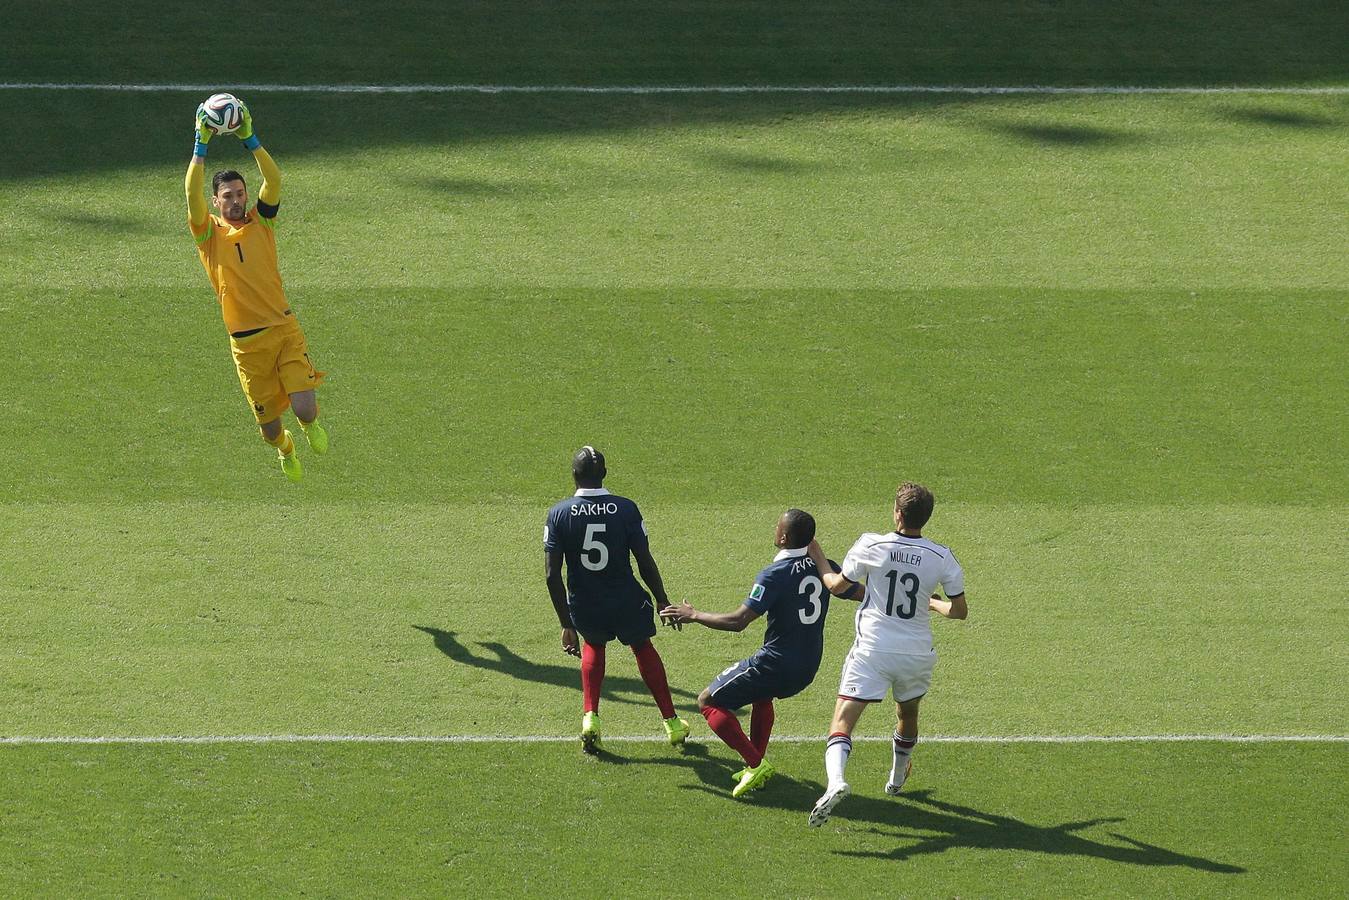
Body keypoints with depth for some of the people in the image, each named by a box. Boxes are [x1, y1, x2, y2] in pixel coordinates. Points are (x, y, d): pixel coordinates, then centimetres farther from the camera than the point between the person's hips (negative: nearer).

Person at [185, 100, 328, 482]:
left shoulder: (261, 223, 4)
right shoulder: (209, 234, 0)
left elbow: (274, 181, -10)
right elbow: (192, 194, -15)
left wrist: (250, 140, -15)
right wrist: (201, 146, -18)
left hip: (284, 329, 0)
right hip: (247, 342, 0)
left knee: (305, 408, -12)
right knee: (268, 422, 7)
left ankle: (310, 424, 26)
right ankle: (285, 450, 43)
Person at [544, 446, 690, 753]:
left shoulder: (559, 513, -9)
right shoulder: (626, 509, -12)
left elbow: (552, 575, -9)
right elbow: (645, 563, -8)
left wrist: (566, 625, -3)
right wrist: (663, 601, 7)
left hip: (584, 606, 1)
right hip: (625, 600, -1)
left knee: (593, 645, 32)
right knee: (643, 647, 27)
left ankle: (590, 717, 15)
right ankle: (673, 724, 34)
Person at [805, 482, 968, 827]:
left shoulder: (871, 546, -10)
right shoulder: (942, 558, -6)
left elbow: (838, 586, 3)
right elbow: (959, 610, 2)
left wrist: (819, 565, 23)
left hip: (872, 649, -3)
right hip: (917, 653, 3)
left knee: (842, 722, -9)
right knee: (908, 714, 30)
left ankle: (836, 780, -36)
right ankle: (898, 778, 52)